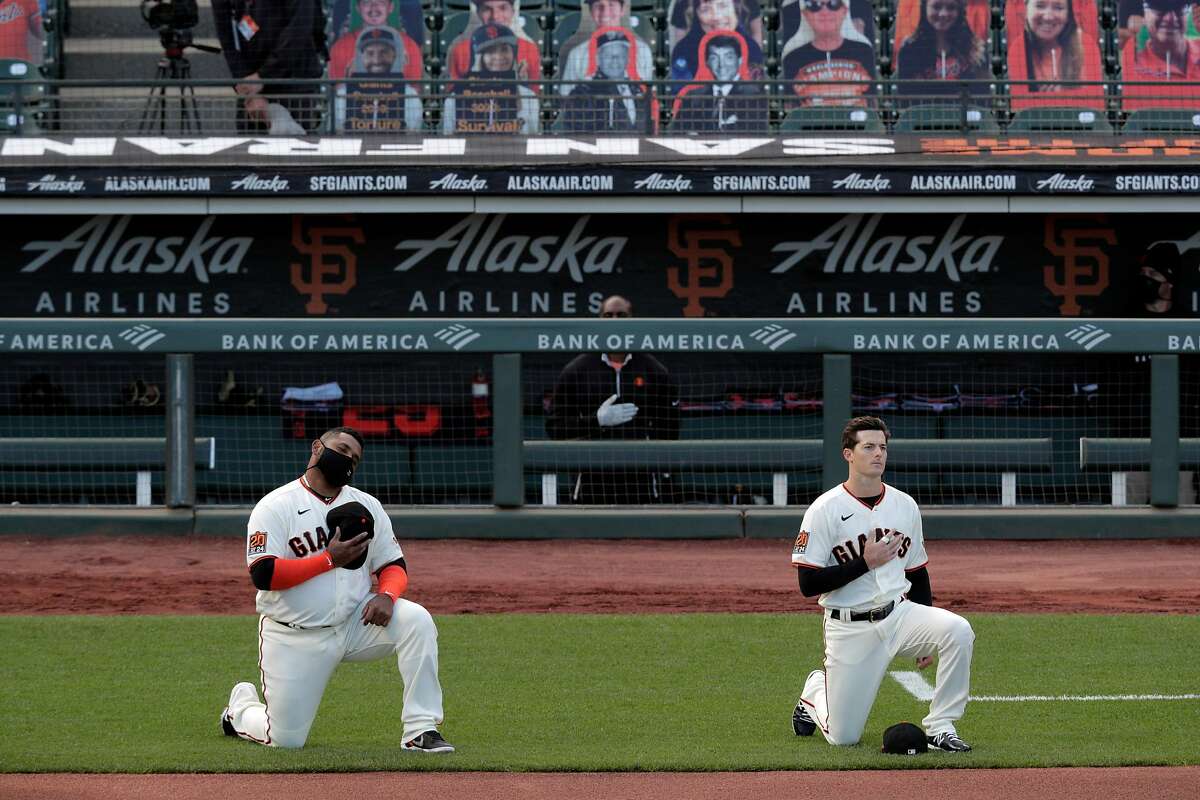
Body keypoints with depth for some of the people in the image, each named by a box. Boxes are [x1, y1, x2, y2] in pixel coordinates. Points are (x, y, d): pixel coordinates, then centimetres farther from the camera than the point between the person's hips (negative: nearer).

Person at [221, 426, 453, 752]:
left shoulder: (368, 507, 8)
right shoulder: (275, 507, -8)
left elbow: (394, 566, 7)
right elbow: (263, 575, -19)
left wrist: (386, 595, -17)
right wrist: (330, 559, -21)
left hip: (355, 624, 4)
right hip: (295, 639, -4)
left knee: (415, 620, -24)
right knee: (286, 740, -5)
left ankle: (420, 731, -21)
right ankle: (241, 707, 31)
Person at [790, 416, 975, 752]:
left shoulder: (905, 506, 6)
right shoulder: (825, 510, -10)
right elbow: (808, 584, -14)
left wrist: (927, 638, 9)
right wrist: (866, 563, -20)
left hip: (899, 614, 3)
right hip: (849, 629, -3)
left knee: (958, 630, -28)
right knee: (843, 736, -2)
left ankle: (940, 727, -15)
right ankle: (816, 691, 34)